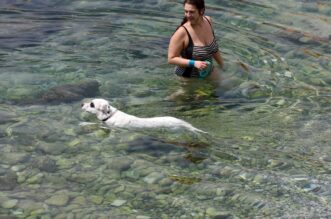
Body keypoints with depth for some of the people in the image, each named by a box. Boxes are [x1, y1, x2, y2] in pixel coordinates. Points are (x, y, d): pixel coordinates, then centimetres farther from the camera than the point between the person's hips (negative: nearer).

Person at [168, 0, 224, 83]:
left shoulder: (208, 20, -8)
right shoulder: (181, 32, -28)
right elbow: (171, 59, -21)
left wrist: (223, 66, 16)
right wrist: (194, 63, -31)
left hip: (209, 72, 6)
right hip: (189, 77, -6)